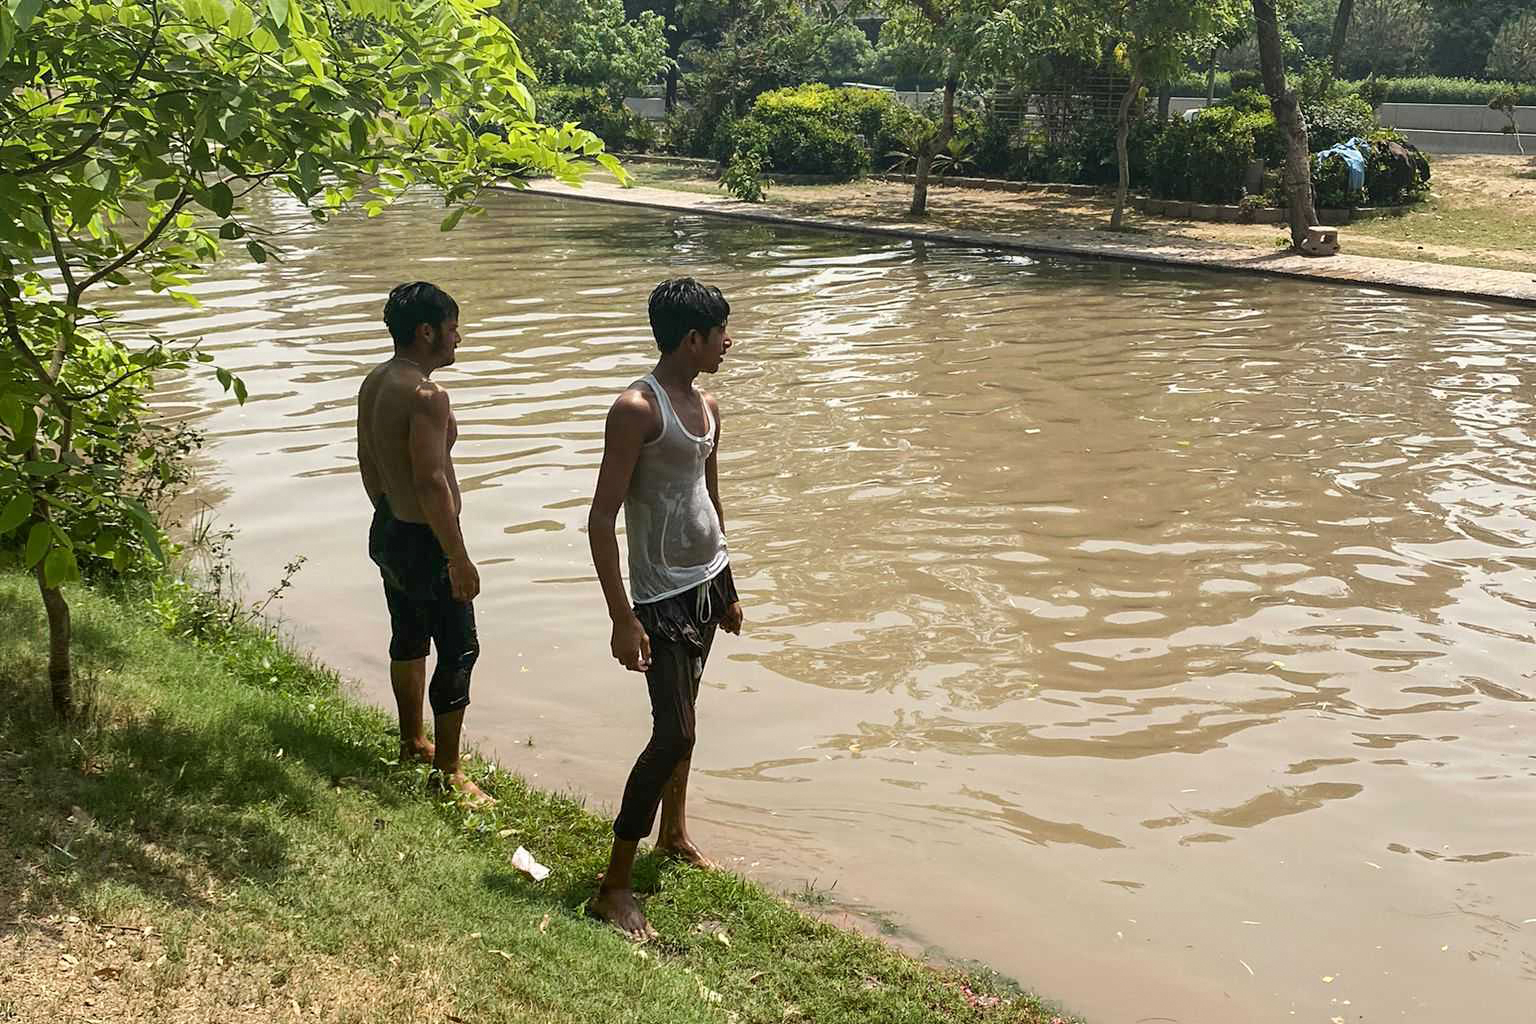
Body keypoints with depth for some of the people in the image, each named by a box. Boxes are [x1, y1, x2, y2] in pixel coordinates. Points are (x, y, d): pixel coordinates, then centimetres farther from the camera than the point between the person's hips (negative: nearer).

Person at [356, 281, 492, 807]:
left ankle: (412, 741, 39)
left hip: (387, 530, 10)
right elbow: (432, 482, -27)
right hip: (425, 542, -10)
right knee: (458, 651, 0)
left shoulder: (374, 382, 5)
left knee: (408, 639, 23)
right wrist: (459, 559, -22)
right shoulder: (426, 395, -24)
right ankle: (448, 773, 6)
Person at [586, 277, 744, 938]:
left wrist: (727, 587, 25)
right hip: (664, 595, -8)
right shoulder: (637, 409, -18)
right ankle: (614, 888, -3)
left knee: (682, 715, 19)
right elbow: (601, 520, -20)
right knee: (673, 734, -11)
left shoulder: (707, 407, 9)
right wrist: (622, 619, -23)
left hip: (708, 581, 8)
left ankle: (674, 836, 36)